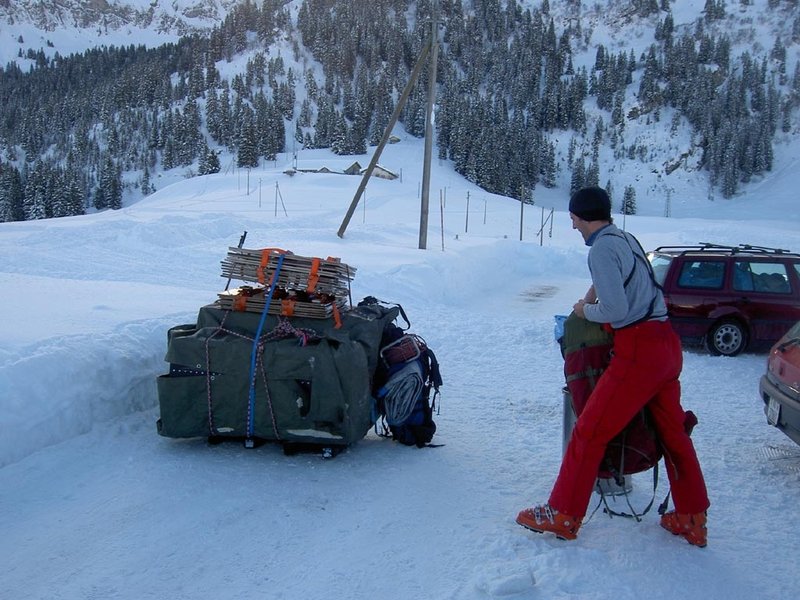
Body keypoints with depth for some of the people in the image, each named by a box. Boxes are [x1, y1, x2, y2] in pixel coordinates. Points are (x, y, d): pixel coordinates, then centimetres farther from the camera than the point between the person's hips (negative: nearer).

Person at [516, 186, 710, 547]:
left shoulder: (602, 249, -11)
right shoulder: (627, 240, 16)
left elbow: (616, 309, -17)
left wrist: (585, 311, 1)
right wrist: (594, 294, 26)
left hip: (638, 351, -9)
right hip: (667, 344, 9)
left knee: (589, 432, -2)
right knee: (672, 431, 17)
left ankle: (563, 517, 5)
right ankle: (692, 520, 26)